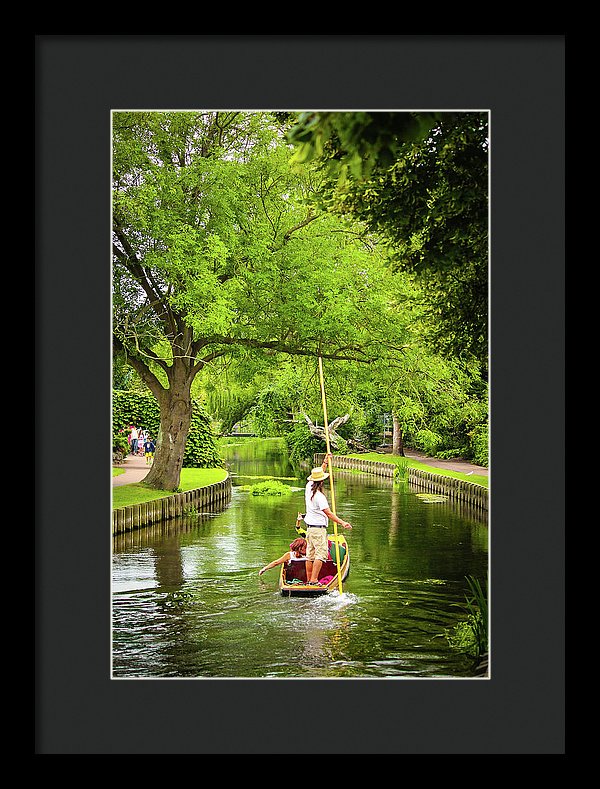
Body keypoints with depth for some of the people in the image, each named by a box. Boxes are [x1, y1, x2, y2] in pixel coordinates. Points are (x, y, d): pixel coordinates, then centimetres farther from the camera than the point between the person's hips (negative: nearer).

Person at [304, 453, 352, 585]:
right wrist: (342, 523, -21)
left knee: (310, 555, 11)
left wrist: (325, 462, 24)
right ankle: (313, 580, -14)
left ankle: (309, 579, 13)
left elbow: (319, 472, 22)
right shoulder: (319, 496, -19)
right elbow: (328, 513, -21)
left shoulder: (309, 487, 5)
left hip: (309, 527, 9)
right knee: (321, 553, -8)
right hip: (318, 528, -9)